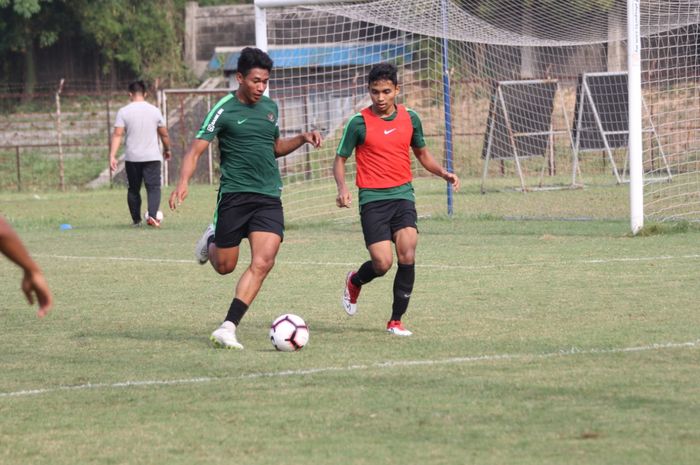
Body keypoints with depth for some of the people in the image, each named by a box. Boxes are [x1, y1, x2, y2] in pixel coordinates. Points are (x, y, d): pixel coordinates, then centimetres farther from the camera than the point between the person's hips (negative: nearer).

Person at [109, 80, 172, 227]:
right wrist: (167, 150, 26)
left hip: (132, 158, 0)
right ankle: (152, 215, -25)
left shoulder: (123, 112, -2)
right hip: (152, 157, 0)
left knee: (133, 189, 14)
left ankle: (136, 220, 20)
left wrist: (112, 156, -12)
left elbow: (117, 135, -10)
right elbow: (164, 134, 9)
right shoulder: (155, 111, 2)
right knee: (154, 187, -3)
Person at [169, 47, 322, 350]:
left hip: (269, 197, 4)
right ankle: (211, 241, 42)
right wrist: (183, 182, -29)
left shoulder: (270, 107, 12)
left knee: (263, 262, -15)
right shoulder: (224, 110, -6)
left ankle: (227, 329, -15)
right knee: (224, 266, 5)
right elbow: (196, 150, -12)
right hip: (234, 195, -4)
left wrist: (302, 139, 10)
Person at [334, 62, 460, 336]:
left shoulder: (410, 119, 7)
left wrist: (443, 173, 5)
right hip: (372, 199, -3)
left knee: (407, 256, -15)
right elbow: (340, 159, 4)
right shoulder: (359, 123, -4)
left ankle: (396, 320, 0)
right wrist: (342, 188, -14)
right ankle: (355, 281, 25)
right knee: (383, 263, -12)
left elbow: (422, 153, 22)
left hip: (403, 194, 3)